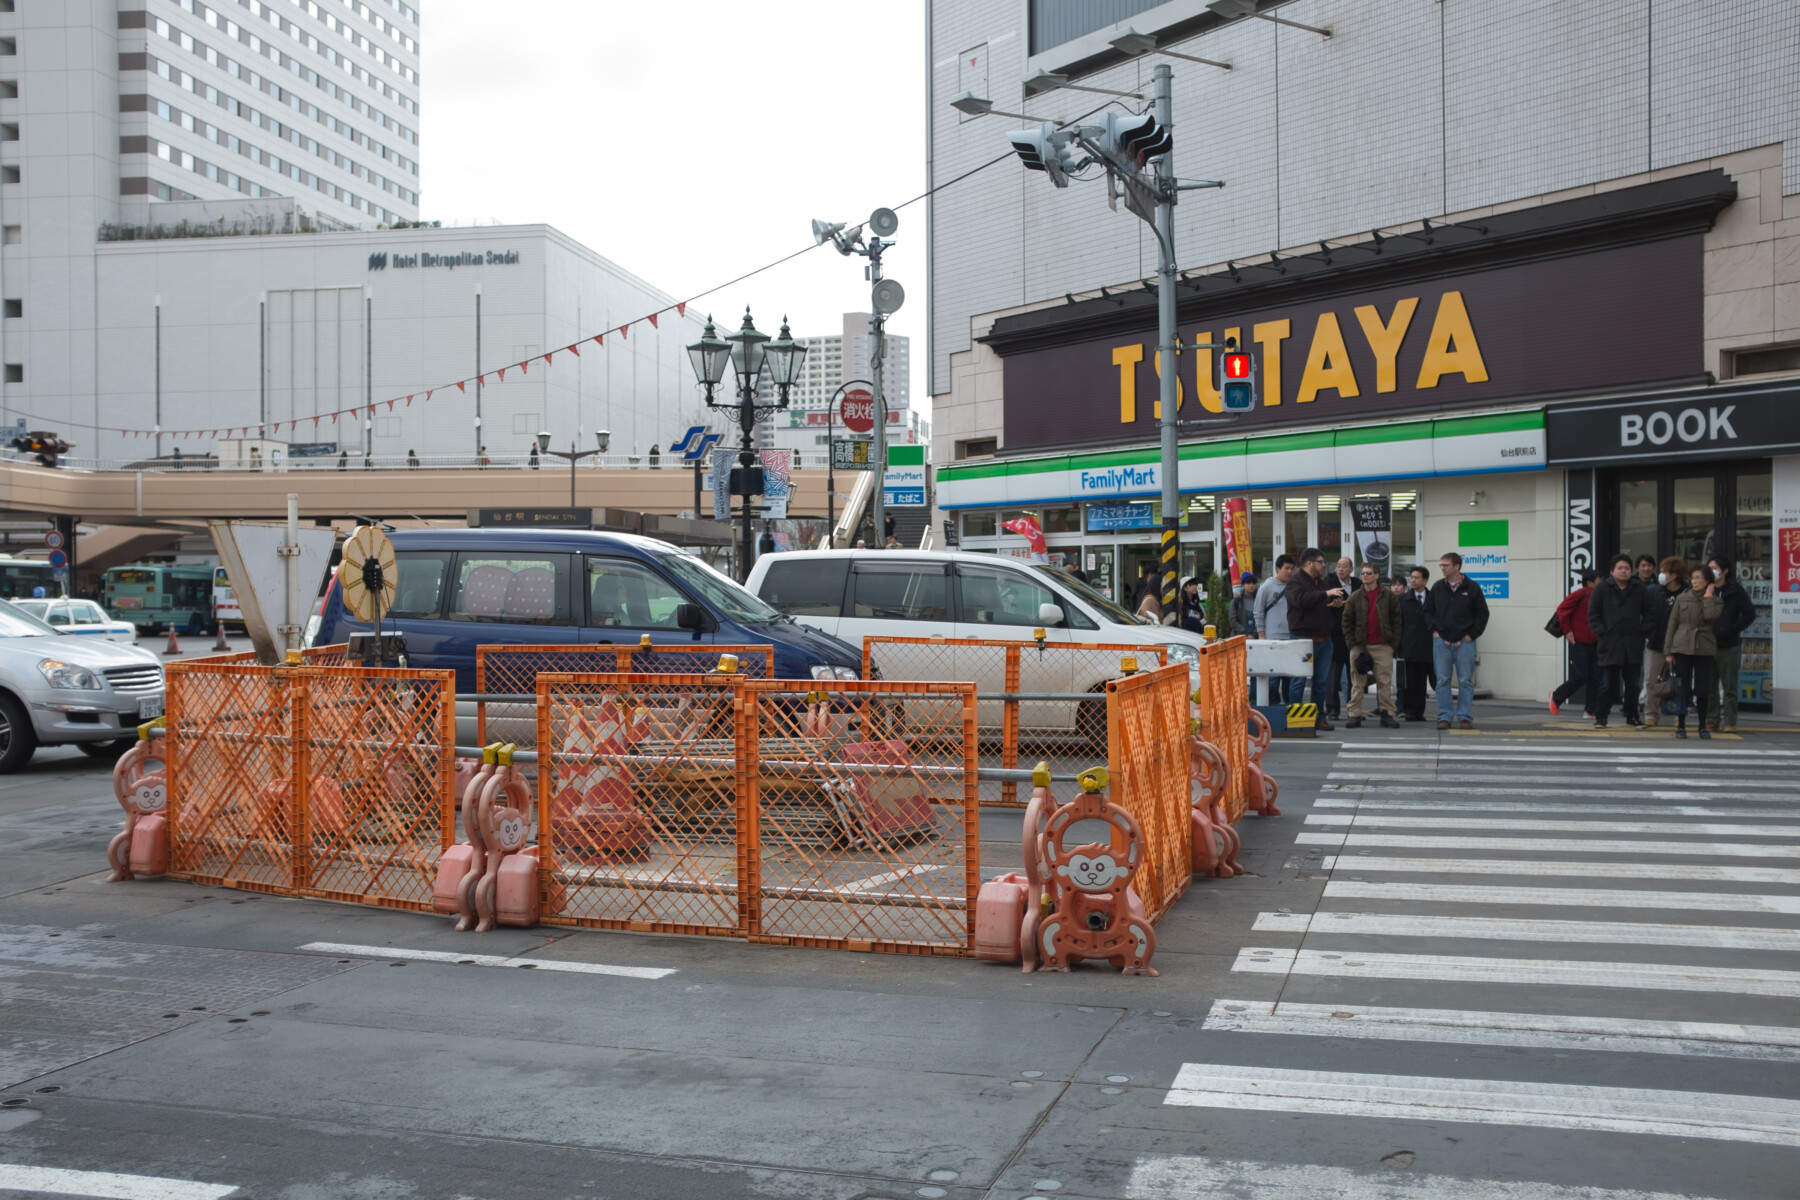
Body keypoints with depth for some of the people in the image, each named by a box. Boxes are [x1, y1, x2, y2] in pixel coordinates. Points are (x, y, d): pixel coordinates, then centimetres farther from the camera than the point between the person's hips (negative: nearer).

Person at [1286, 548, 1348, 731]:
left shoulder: (1324, 583, 19)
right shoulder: (1295, 582, -5)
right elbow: (1301, 599, -25)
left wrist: (1337, 604, 2)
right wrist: (1326, 594, -26)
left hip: (1324, 639, 7)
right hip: (1303, 638, -7)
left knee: (1321, 682, 9)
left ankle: (1319, 717, 15)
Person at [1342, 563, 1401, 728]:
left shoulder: (1388, 596, 3)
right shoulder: (1355, 597, 6)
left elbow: (1396, 620, 4)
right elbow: (1346, 620, 8)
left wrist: (1394, 643, -2)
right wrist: (1351, 642, 1)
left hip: (1383, 646, -1)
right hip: (1360, 645, 1)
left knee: (1385, 682, 0)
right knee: (1357, 683, 2)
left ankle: (1387, 715, 6)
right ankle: (1355, 715, 5)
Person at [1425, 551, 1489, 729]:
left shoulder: (1472, 588, -1)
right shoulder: (1437, 588, 5)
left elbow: (1482, 614, 4)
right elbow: (1428, 611, 15)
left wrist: (1472, 635, -2)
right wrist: (1434, 630, 3)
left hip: (1465, 642, -2)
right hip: (1441, 641, 2)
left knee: (1466, 681, 1)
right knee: (1442, 680, 3)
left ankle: (1464, 717, 8)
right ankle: (1444, 717, 8)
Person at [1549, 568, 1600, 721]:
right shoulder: (1580, 594, -11)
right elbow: (1561, 609, -15)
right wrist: (1567, 631, -15)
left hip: (1593, 643, 8)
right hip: (1579, 643, -8)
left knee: (1594, 678, 4)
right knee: (1580, 677, -8)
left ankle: (1590, 710, 11)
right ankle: (1556, 698, 13)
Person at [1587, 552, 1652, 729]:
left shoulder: (1639, 588, 7)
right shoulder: (1602, 588, -1)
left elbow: (1647, 612, 14)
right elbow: (1593, 612, 1)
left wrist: (1644, 629, 2)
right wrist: (1600, 631, -8)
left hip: (1633, 644, 3)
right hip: (1609, 644, -3)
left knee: (1632, 683, 9)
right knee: (1608, 684, 0)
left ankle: (1632, 716, 20)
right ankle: (1600, 717, 8)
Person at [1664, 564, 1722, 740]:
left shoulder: (1715, 600, 5)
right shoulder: (1682, 599, 6)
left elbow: (1711, 615, -18)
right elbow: (1672, 625, 5)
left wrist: (1708, 595, -8)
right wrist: (1668, 651, 0)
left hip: (1704, 650, 0)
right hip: (1682, 648, 0)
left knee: (1703, 689, 4)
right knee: (1682, 688, 1)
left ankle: (1702, 726, 15)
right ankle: (1681, 726, 7)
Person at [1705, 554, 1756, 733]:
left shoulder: (1735, 591, -2)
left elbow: (1749, 614, -5)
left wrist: (1731, 630, -9)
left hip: (1729, 646, -4)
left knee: (1729, 686, 0)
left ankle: (1729, 721, 4)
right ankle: (1712, 719, 13)